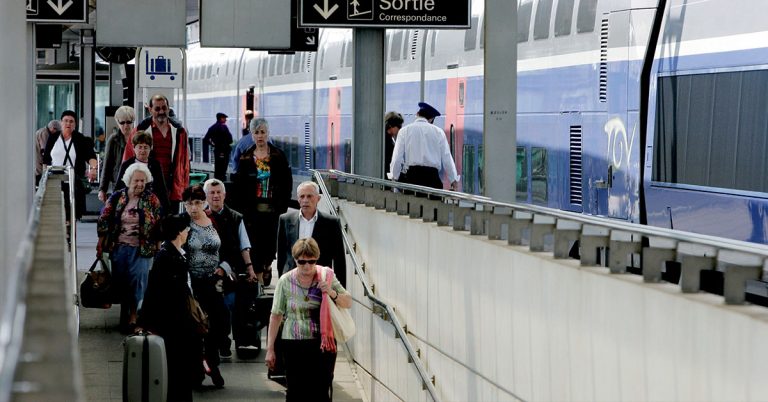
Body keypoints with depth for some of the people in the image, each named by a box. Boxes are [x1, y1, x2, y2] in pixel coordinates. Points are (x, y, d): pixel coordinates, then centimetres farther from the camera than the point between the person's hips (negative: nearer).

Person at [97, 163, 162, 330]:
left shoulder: (152, 200, -1)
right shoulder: (117, 197, 2)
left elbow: (159, 224, 2)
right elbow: (104, 220, 5)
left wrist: (158, 247, -1)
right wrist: (100, 243, 2)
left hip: (141, 249, -2)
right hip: (119, 247, 2)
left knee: (137, 279, -4)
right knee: (119, 279, 8)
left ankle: (133, 314, 5)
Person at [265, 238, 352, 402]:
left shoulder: (326, 276, 0)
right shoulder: (285, 281, -2)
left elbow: (348, 303, 3)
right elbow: (276, 316, 3)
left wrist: (332, 293, -17)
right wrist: (270, 349, 2)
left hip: (323, 344, 0)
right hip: (294, 345, 0)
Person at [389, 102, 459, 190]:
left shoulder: (405, 131, 5)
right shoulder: (438, 132, 8)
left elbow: (397, 158, 2)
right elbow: (447, 159, 9)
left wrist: (394, 177, 14)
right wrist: (454, 180, 18)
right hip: (432, 176, 1)